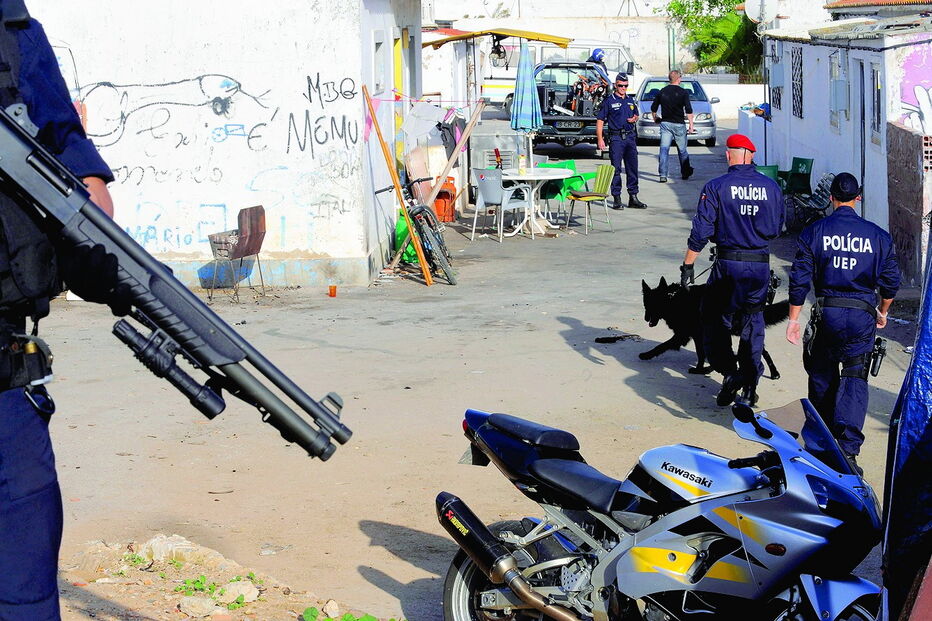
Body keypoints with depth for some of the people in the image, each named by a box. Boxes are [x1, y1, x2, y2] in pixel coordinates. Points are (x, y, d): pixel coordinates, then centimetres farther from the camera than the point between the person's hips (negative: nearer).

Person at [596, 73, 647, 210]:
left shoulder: (631, 100, 15)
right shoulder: (608, 101, -1)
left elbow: (636, 115, 29)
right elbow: (600, 120, -3)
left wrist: (634, 119, 4)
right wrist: (600, 139, -12)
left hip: (630, 137, 5)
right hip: (616, 138, -5)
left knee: (632, 168, 6)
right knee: (616, 169, -3)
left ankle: (633, 197, 12)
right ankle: (616, 199, 2)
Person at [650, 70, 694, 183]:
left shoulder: (662, 92, 5)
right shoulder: (683, 92, -6)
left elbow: (653, 108, 12)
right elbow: (689, 110, -10)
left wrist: (655, 118, 30)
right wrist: (691, 125, -5)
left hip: (665, 123, 2)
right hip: (679, 124, -2)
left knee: (664, 149, -3)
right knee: (682, 150, 12)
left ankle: (663, 175, -13)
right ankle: (685, 173, 23)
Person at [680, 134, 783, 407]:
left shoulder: (716, 187, -8)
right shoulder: (771, 187, 2)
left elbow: (701, 231, -9)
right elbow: (776, 228, 11)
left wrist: (688, 264, -2)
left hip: (728, 264, -3)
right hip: (761, 264, 3)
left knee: (715, 321, 10)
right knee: (753, 323, 13)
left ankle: (728, 372, -7)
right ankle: (750, 385, 15)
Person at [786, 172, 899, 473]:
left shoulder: (813, 232, 0)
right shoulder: (878, 236, 3)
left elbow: (799, 280, -3)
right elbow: (891, 281, 5)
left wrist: (793, 319, 3)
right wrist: (882, 311, 22)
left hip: (827, 313, 0)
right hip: (862, 316, 0)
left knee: (822, 375, 15)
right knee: (855, 379, -1)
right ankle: (848, 448, -13)